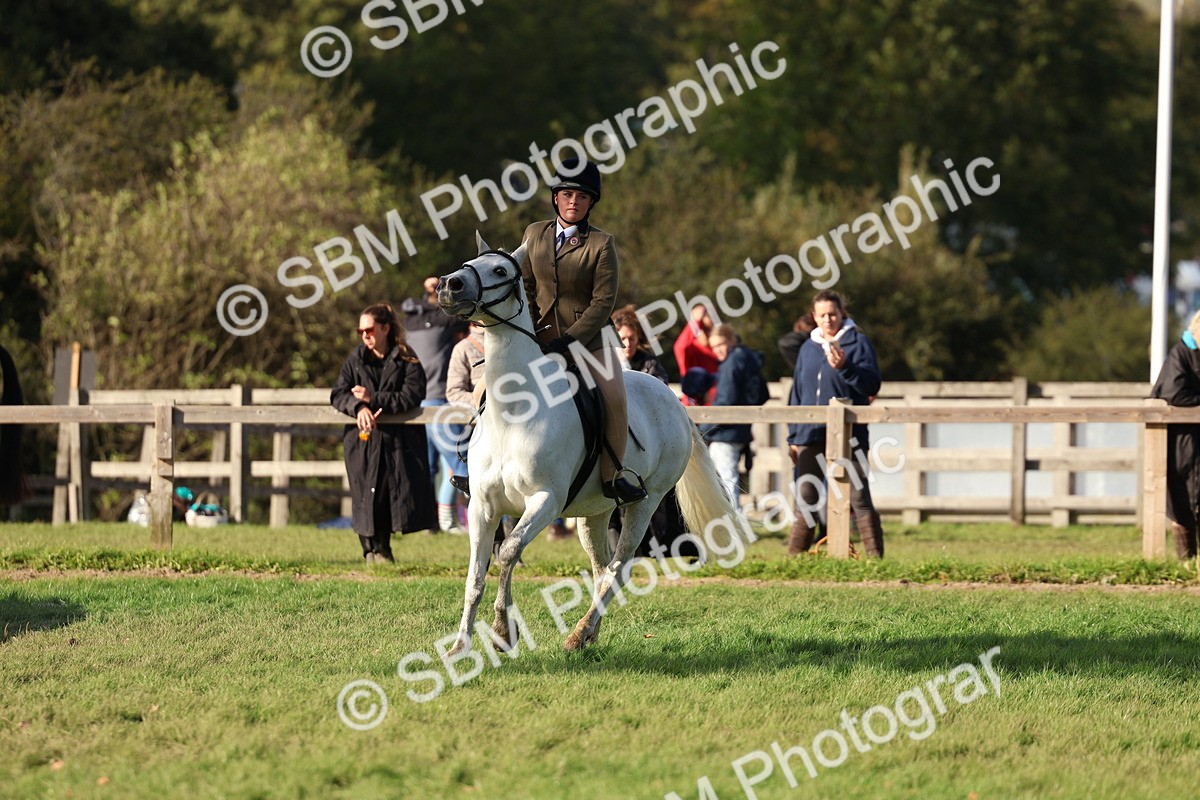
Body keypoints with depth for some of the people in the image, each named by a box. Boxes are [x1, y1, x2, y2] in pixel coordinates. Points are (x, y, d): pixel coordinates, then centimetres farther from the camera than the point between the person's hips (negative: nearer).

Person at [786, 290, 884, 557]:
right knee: (805, 499, 7)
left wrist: (844, 367, -26)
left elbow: (872, 385, -11)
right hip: (811, 436, 5)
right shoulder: (808, 348, 13)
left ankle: (875, 557, -3)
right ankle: (794, 557, 12)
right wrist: (793, 436, 13)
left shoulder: (857, 342, -1)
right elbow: (797, 394, 16)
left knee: (859, 498, -6)